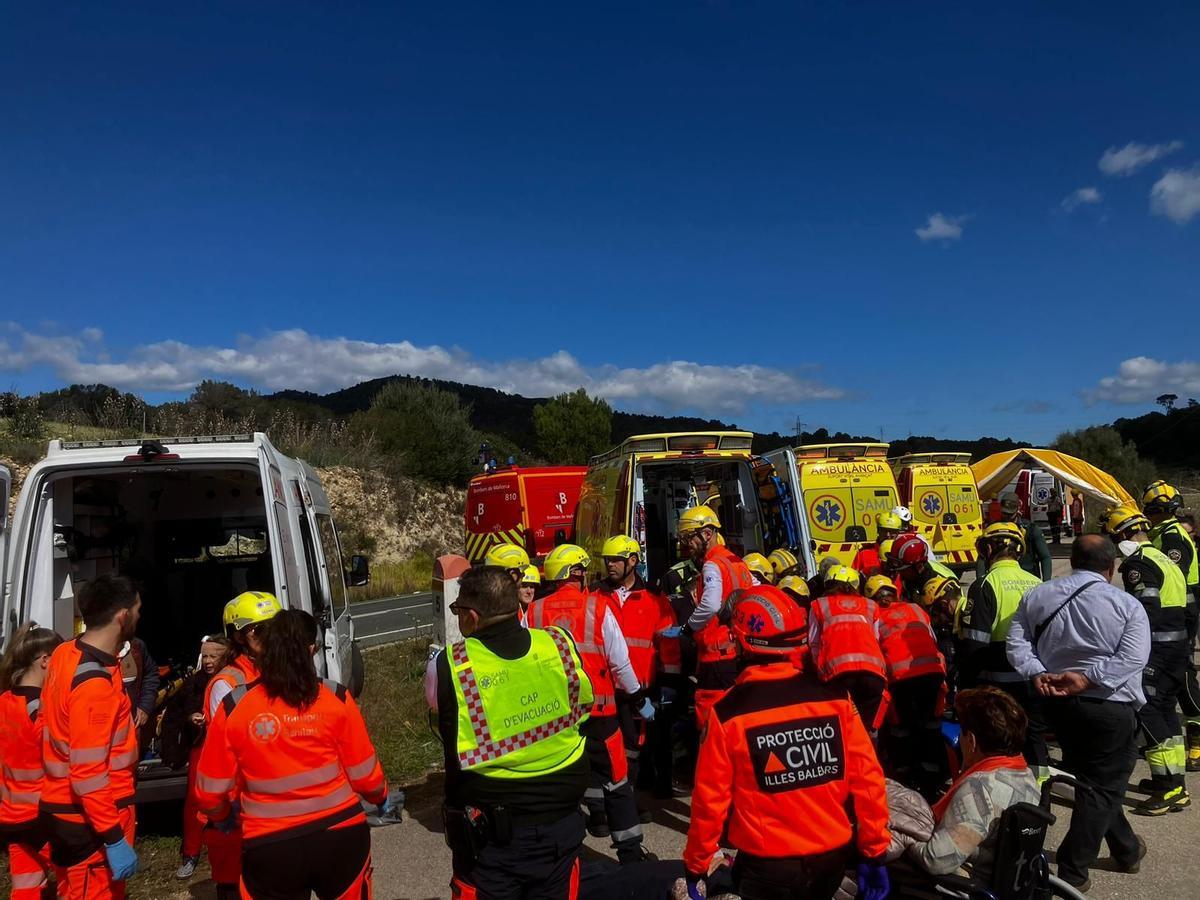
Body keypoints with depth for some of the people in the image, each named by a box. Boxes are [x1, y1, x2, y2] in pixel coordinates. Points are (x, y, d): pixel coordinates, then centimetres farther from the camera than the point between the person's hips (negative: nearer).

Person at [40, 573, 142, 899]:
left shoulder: (65, 653, 0)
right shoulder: (95, 682, -28)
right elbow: (88, 772, -27)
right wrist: (114, 840, -22)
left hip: (63, 807, 9)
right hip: (91, 818, -9)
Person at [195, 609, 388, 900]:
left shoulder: (233, 708, -9)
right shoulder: (336, 699, -10)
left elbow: (209, 793, -1)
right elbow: (364, 774, -3)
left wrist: (223, 817, 21)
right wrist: (381, 799, 18)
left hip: (270, 847, 0)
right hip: (339, 835, 0)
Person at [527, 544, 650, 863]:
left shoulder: (534, 612, -1)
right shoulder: (598, 607, -9)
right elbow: (620, 662, -8)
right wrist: (640, 699, 5)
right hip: (597, 709, -3)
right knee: (616, 783, 9)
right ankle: (630, 853, 14)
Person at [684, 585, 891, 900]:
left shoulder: (728, 713, -15)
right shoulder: (834, 697, -8)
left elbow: (710, 799, -10)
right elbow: (868, 779, -4)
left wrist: (696, 866, 3)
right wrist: (874, 851, 8)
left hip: (767, 867, -4)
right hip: (833, 858, 4)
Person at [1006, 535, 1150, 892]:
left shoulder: (1037, 596, 4)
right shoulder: (1127, 605, -8)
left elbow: (1016, 643, -1)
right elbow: (1133, 658, -18)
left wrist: (1037, 673, -8)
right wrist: (1087, 678, -20)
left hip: (1057, 702, 5)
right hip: (1110, 706, -4)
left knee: (1089, 777, 22)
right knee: (1102, 786, 7)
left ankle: (1126, 849, 38)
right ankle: (1072, 872, 8)